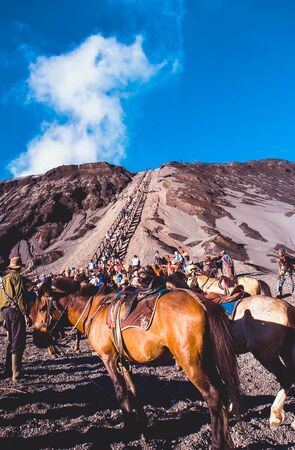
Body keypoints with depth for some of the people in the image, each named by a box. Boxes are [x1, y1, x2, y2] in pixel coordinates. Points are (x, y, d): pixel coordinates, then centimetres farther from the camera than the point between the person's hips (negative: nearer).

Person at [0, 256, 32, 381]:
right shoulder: (17, 277, -9)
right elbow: (20, 297, -17)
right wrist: (26, 315, -19)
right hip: (15, 311, -8)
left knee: (12, 341, 19)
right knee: (18, 342, -4)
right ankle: (16, 373, -3)